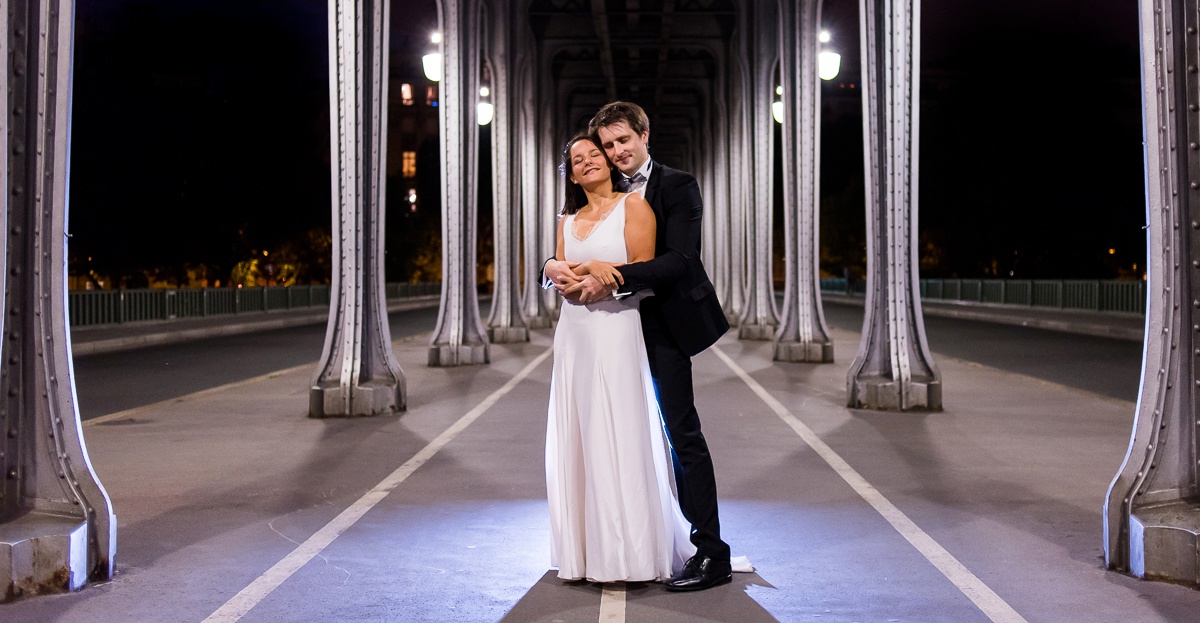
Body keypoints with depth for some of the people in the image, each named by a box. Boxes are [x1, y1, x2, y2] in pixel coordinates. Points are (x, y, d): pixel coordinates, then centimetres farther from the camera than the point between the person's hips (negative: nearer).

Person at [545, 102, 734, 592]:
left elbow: (681, 258, -18)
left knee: (682, 432, -6)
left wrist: (614, 279, -27)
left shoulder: (676, 186, -6)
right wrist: (554, 268, -14)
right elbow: (568, 256, 11)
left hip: (665, 324, -6)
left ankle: (711, 553, 0)